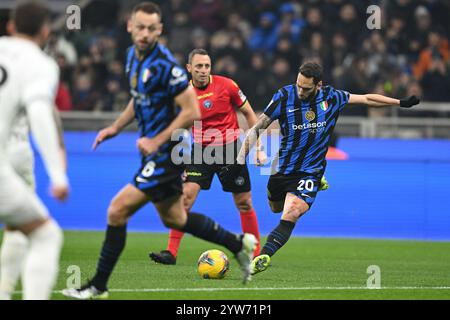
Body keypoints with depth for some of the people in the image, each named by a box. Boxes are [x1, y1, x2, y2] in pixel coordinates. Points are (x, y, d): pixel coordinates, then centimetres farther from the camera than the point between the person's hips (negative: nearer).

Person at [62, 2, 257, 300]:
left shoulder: (166, 65, -22)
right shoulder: (133, 55, 5)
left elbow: (191, 112, -21)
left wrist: (157, 141, -23)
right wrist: (116, 127, 12)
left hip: (165, 152, -10)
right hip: (154, 150, 10)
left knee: (117, 211, -11)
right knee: (174, 219, 20)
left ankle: (98, 286, 0)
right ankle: (239, 244, 35)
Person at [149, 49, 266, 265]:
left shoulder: (226, 85, -8)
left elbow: (248, 113, 3)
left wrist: (258, 147, 1)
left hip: (230, 148, -1)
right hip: (201, 150, 1)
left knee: (244, 203, 4)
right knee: (185, 196, -15)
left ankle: (256, 254, 19)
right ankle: (171, 252, -15)